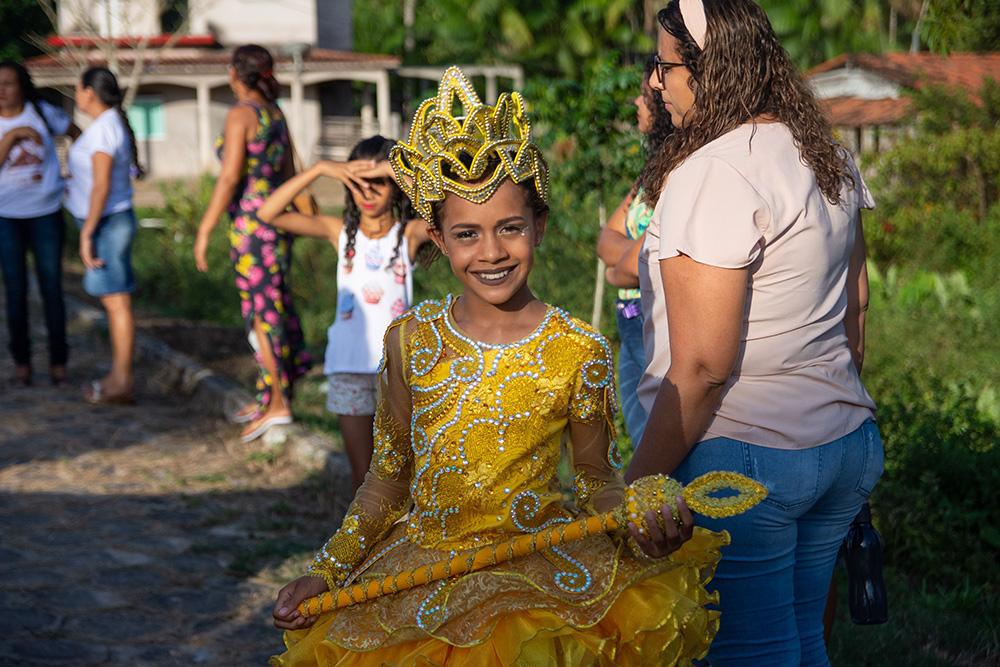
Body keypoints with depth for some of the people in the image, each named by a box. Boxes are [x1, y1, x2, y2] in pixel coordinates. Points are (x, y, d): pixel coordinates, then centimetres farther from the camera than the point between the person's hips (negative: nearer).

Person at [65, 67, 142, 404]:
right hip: (107, 221, 10)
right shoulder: (112, 123, 12)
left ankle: (122, 383, -2)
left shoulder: (103, 128, -17)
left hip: (106, 223, -10)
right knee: (113, 300, 13)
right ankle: (117, 375, 20)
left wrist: (87, 234, -21)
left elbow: (102, 186, -22)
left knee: (116, 301, -6)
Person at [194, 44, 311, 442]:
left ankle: (277, 404, -1)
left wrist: (204, 231, -18)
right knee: (273, 305, 13)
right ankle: (267, 396, 22)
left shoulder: (241, 114, -13)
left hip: (250, 220, -8)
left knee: (261, 310, -3)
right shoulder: (275, 112, 10)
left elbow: (230, 177, -20)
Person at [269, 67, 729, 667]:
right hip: (423, 563, 2)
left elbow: (598, 477, 5)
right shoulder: (411, 341, 2)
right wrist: (327, 573, 6)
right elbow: (390, 475, 11)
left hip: (542, 567, -2)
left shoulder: (578, 351, -4)